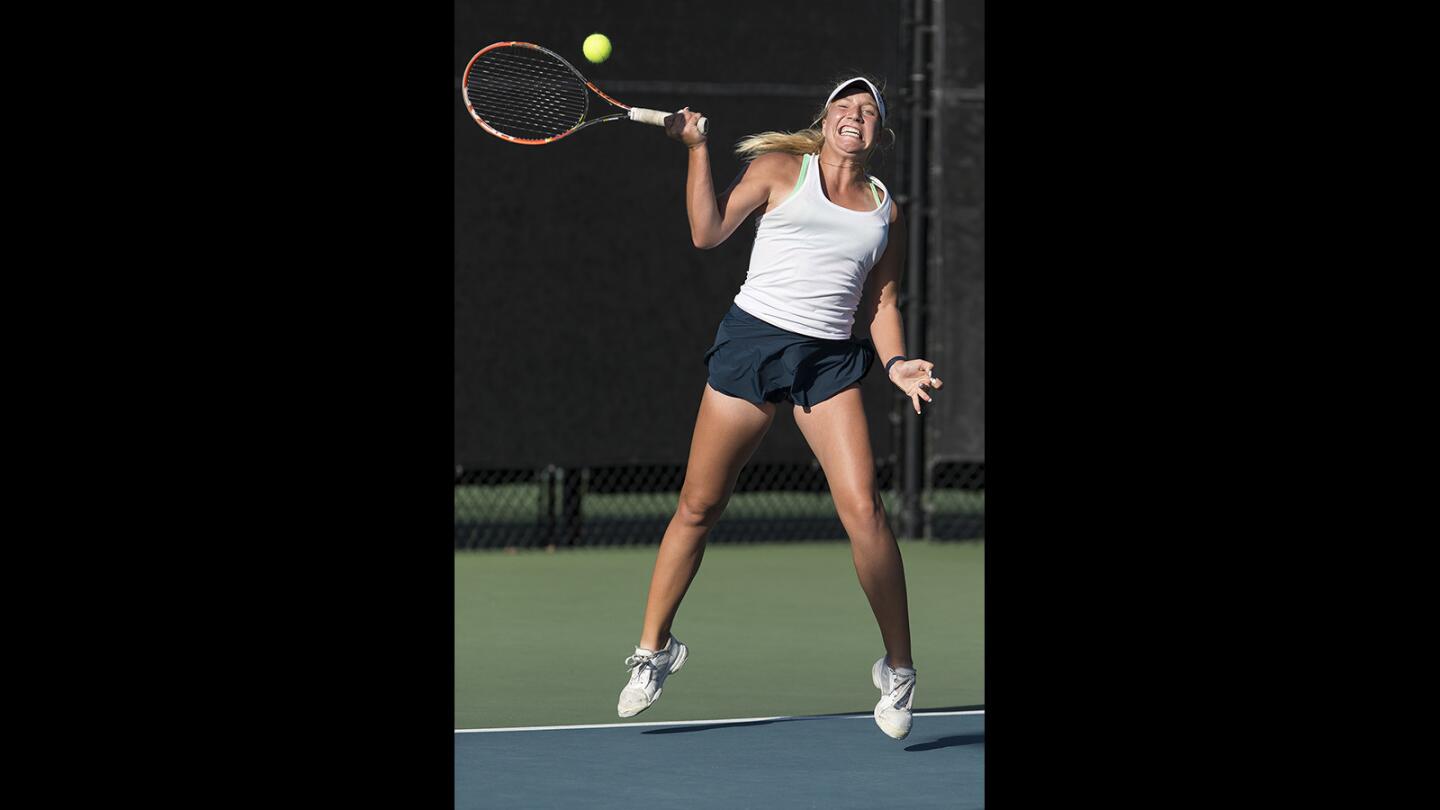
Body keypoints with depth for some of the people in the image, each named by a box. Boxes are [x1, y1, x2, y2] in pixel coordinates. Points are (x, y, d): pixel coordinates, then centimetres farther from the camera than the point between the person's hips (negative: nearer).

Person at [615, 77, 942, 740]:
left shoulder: (886, 209, 15)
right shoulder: (781, 169, 6)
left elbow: (881, 300, 17)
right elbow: (708, 233, 2)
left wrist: (896, 362, 0)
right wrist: (697, 149, -5)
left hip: (831, 361, 1)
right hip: (753, 338, -1)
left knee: (863, 510, -14)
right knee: (698, 506, 3)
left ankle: (898, 668, -1)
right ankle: (653, 649, 20)